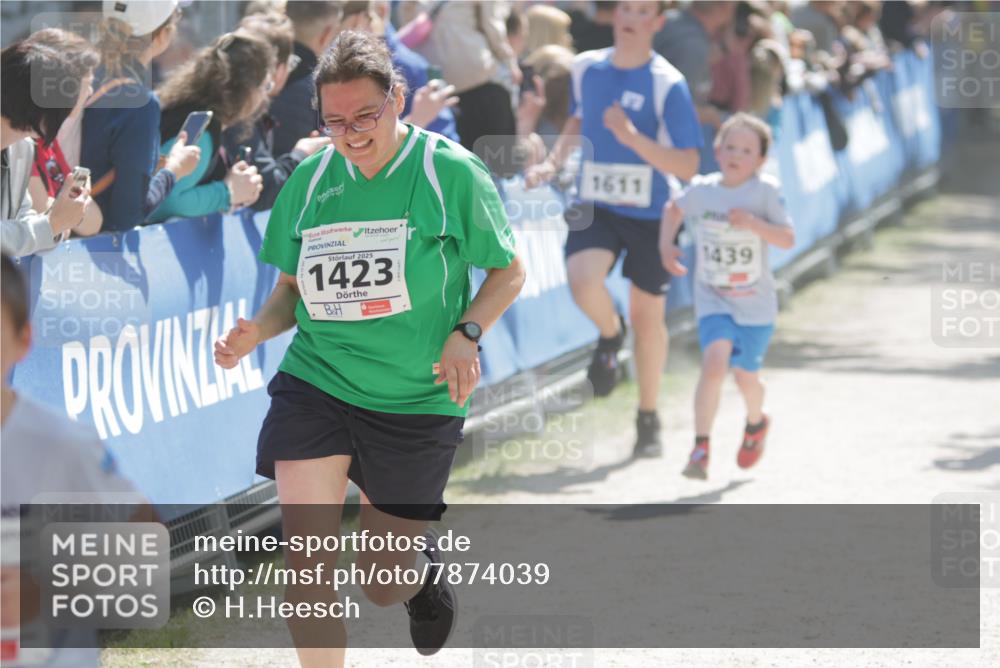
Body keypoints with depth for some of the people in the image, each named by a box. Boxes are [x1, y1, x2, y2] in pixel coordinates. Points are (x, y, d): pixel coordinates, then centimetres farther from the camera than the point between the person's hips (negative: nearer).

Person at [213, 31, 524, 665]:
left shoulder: (451, 172, -7)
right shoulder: (311, 179, 3)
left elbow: (509, 271, 2)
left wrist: (465, 333, -15)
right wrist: (257, 330, -6)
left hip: (417, 400, -2)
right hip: (314, 382, 2)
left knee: (384, 588, 6)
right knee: (307, 556, -16)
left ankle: (425, 562, 44)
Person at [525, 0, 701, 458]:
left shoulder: (667, 84, -15)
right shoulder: (585, 68, -1)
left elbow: (688, 166, -19)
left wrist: (632, 137, -31)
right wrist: (553, 163, 6)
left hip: (649, 214, -2)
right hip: (595, 205, 2)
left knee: (647, 316, 9)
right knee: (582, 279, -26)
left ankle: (648, 418, 29)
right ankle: (610, 334, 9)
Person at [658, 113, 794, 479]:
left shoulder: (765, 191, -11)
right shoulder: (700, 191, -4)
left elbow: (788, 239, -16)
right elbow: (673, 209, 17)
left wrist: (752, 222, -30)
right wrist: (666, 246, 2)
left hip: (756, 304, 0)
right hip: (713, 301, 0)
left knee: (745, 375, 12)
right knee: (715, 362, -22)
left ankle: (756, 423, 46)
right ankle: (700, 448, -18)